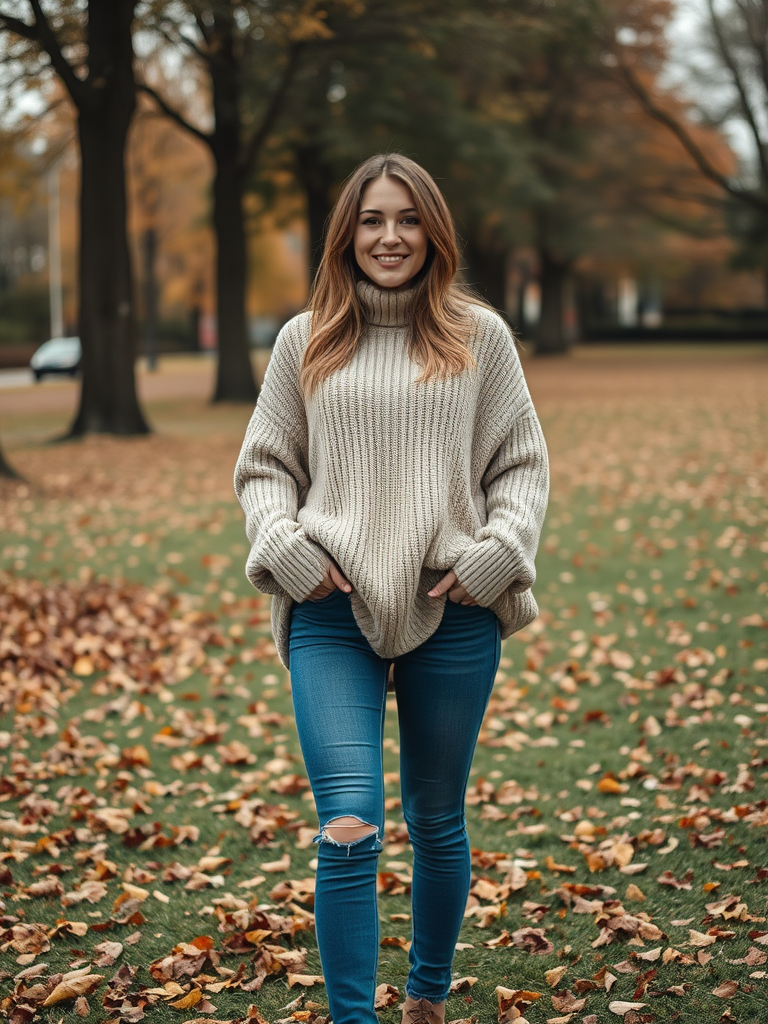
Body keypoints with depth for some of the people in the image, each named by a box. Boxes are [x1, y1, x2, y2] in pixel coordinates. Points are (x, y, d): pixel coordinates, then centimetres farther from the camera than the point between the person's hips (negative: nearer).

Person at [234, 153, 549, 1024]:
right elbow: (263, 463, 12)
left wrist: (496, 554, -6)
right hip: (332, 613, 0)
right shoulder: (306, 341, 8)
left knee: (437, 821, 12)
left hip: (452, 614, 1)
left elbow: (522, 462, 8)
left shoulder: (479, 336, 6)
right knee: (348, 828, -12)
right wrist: (285, 548, -4)